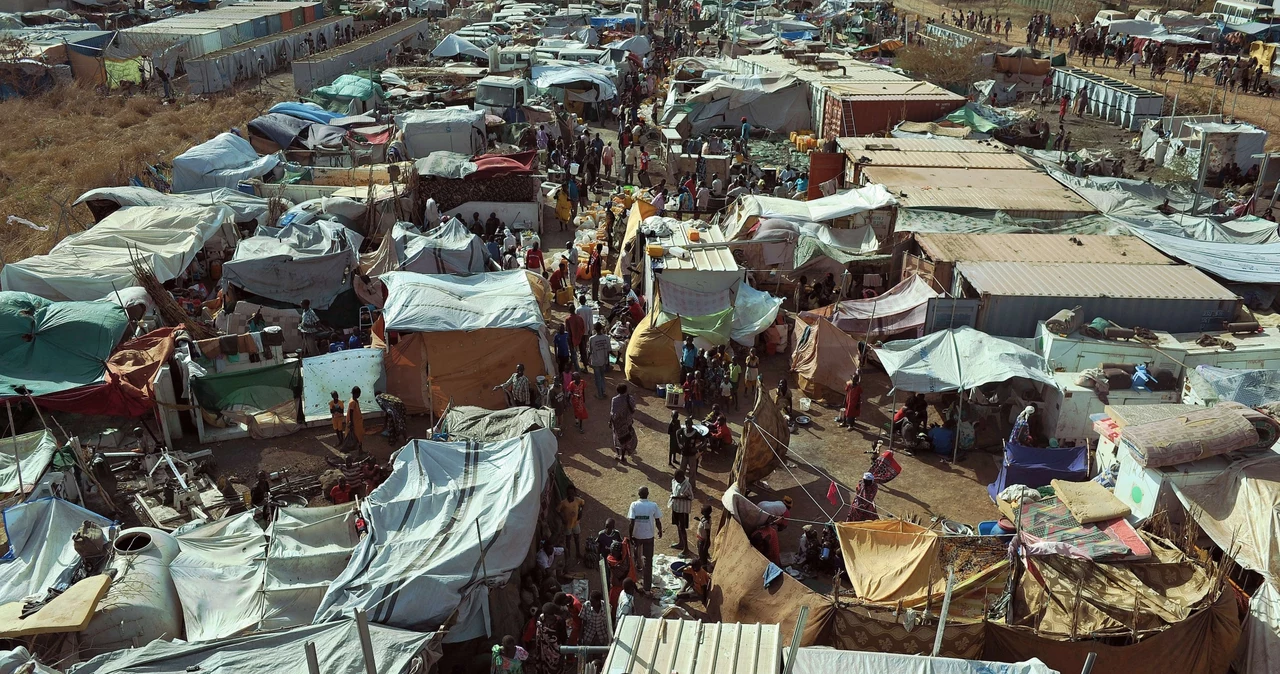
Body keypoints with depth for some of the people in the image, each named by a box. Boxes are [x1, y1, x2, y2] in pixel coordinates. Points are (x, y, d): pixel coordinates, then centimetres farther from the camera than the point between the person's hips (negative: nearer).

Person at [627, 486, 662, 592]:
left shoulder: (634, 505, -13)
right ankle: (647, 586, 9)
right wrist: (660, 531, 13)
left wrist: (630, 535, -3)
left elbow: (632, 522, -14)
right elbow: (658, 521, -5)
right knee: (648, 561, 7)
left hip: (636, 535, 0)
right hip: (649, 536, 0)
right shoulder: (653, 505, -12)